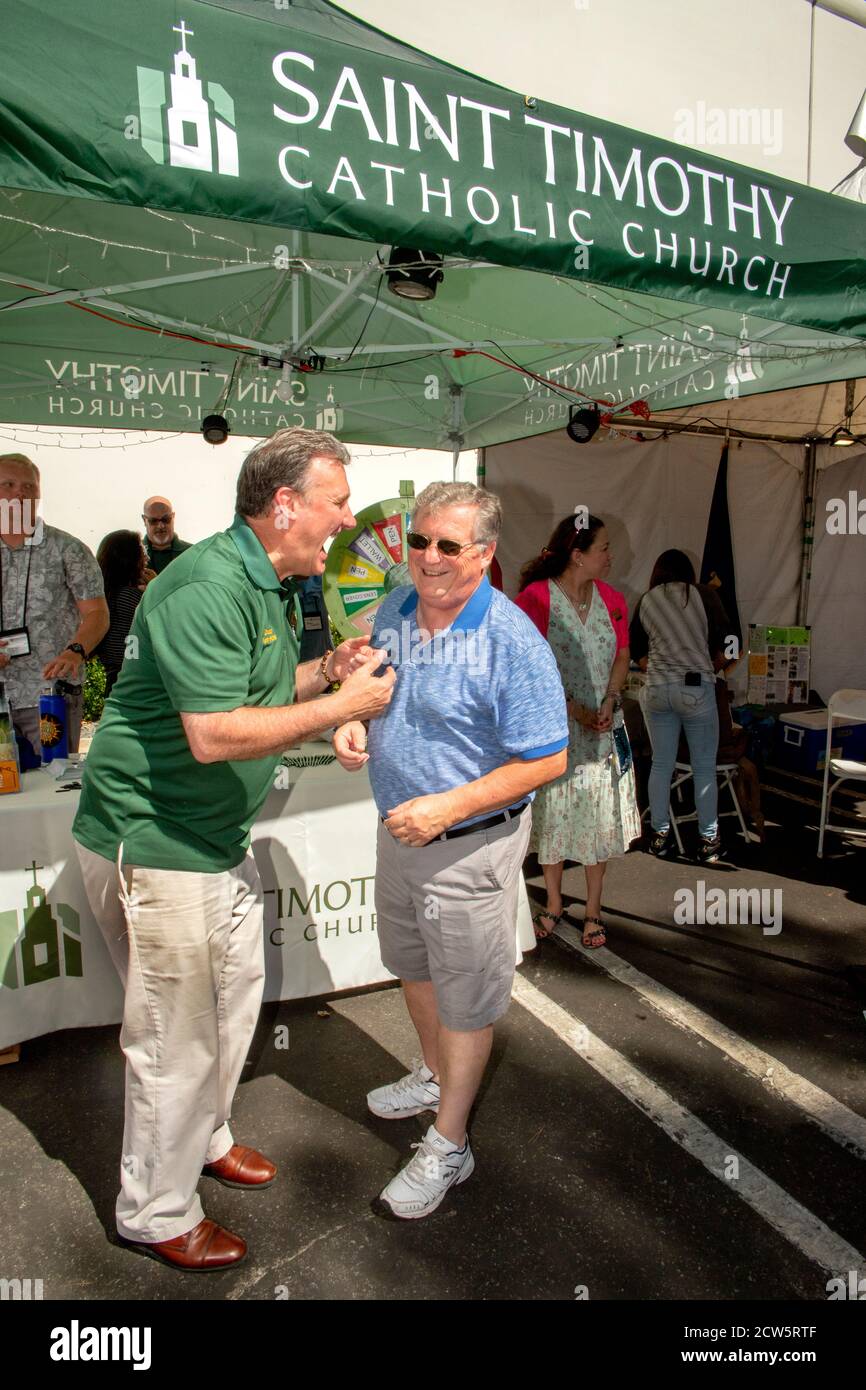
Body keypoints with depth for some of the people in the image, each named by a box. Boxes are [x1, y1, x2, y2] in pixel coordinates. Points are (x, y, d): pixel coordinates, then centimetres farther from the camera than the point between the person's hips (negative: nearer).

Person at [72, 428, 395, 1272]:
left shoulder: (270, 585, 10)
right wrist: (341, 705, -23)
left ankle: (204, 1138, 47)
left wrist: (327, 667, 1)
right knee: (177, 1036, 4)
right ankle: (156, 1214, 28)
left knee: (236, 995, 23)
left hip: (217, 837, 10)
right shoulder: (208, 588, -24)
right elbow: (213, 734, -31)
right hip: (153, 843, -10)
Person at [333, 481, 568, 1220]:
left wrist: (447, 808, -26)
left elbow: (546, 759, -21)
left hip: (470, 844, -7)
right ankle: (435, 1075, 52)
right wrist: (354, 722, -7)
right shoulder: (395, 608, -1)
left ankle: (449, 1146, 29)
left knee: (466, 995, 9)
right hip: (399, 827, 8)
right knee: (414, 965, 26)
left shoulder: (512, 642, -23)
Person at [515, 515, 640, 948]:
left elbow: (621, 656, 7)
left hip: (602, 727, 4)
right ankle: (554, 902, 29)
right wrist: (573, 709, -18)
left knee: (599, 817, 8)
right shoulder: (535, 599, -12)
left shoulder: (611, 600, 5)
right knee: (551, 814, 9)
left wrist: (609, 701, -10)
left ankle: (593, 910, 24)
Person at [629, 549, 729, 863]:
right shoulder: (704, 594, 0)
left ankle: (659, 836, 19)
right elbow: (721, 640, 6)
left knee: (661, 764, 12)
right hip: (697, 688, -2)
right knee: (704, 768, 7)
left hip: (656, 690, 3)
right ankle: (708, 841, 13)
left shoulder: (645, 601, 6)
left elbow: (637, 651, 12)